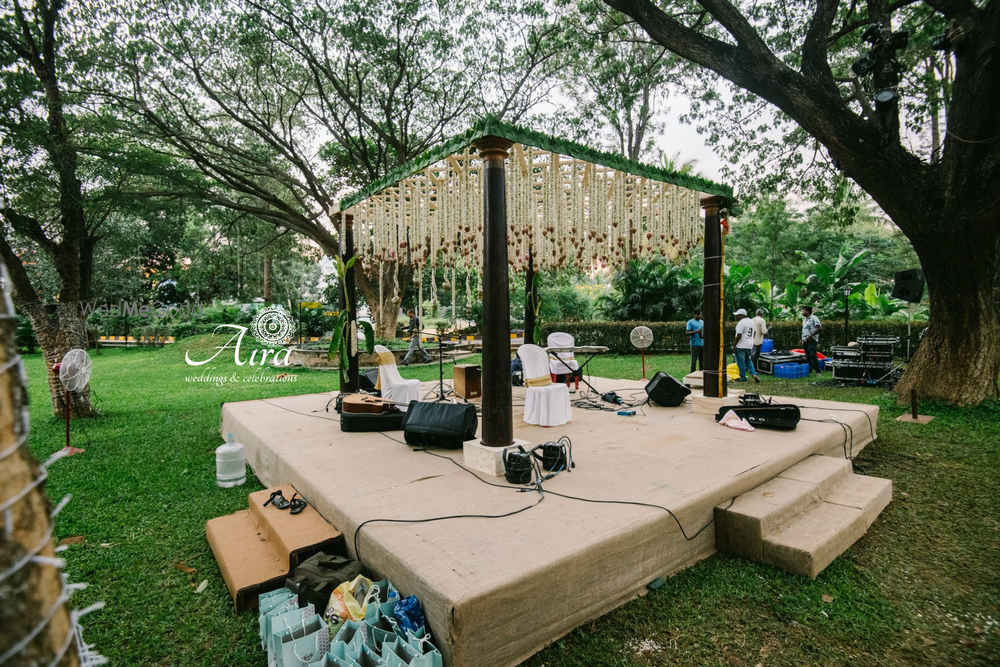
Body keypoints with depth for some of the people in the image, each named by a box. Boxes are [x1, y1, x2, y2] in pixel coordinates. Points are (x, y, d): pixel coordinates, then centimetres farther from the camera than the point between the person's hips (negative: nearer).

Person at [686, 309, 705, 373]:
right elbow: (688, 332, -7)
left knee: (702, 360, 9)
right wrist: (695, 331, -23)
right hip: (695, 344, -6)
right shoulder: (690, 322, -1)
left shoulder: (702, 322, 17)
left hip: (702, 344, 6)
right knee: (694, 360, -5)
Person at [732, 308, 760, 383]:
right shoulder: (751, 321, 12)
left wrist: (734, 346, -15)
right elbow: (753, 334, 17)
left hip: (741, 346, -9)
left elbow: (739, 336, -19)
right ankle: (754, 374, 3)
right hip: (750, 345, 9)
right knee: (749, 361, 19)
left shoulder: (741, 323, -16)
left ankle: (743, 378, 5)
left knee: (741, 362, 0)